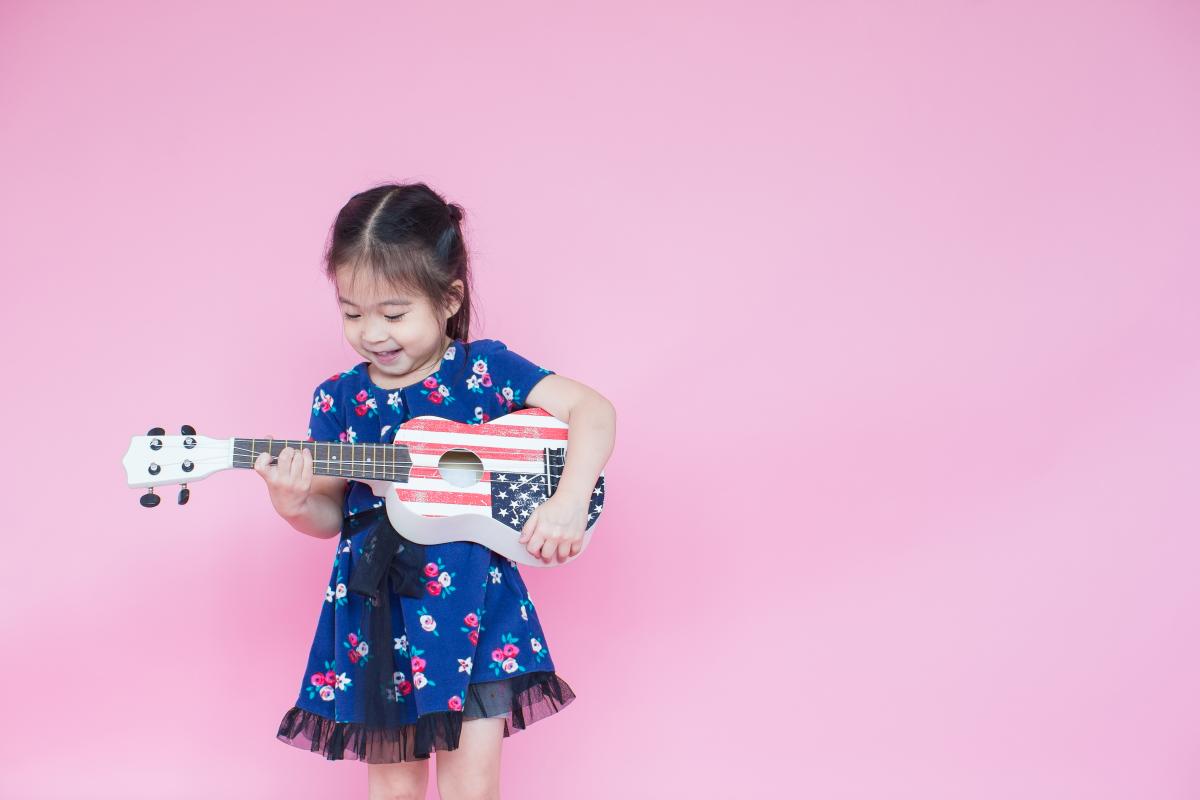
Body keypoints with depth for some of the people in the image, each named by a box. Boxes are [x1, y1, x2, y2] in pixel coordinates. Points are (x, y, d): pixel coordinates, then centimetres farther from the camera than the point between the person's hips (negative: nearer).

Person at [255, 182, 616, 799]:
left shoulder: (485, 370, -6)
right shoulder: (339, 399, 2)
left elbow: (593, 409, -13)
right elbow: (331, 516, 7)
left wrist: (569, 501, -26)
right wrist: (296, 505, -15)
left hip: (476, 606, -2)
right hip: (378, 611, 2)